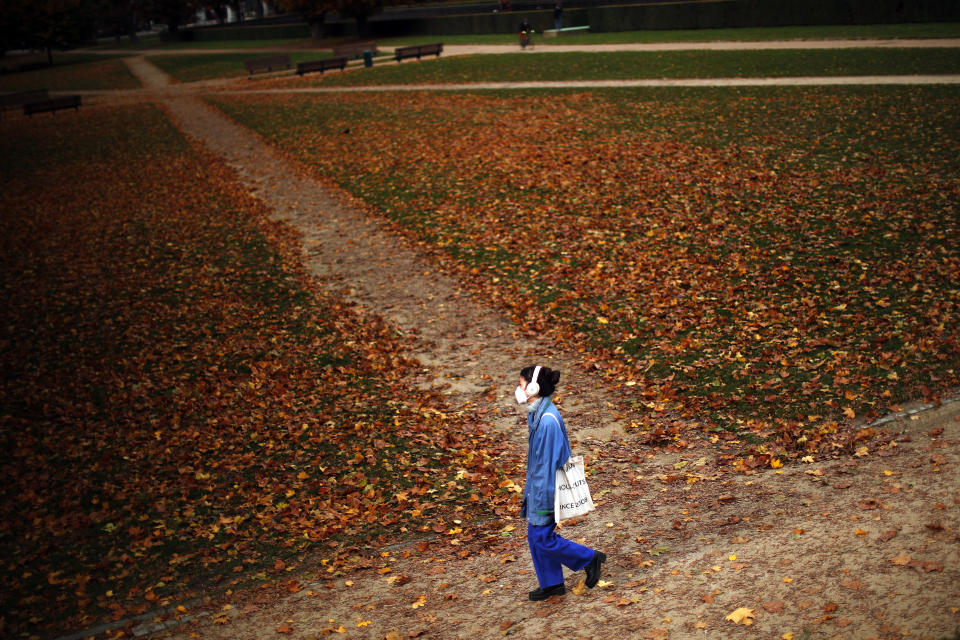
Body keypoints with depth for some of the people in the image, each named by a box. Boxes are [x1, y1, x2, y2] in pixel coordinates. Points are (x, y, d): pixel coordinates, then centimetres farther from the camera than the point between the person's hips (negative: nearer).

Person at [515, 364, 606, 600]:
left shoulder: (548, 420, -27)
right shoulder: (535, 413, 3)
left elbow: (549, 462, -24)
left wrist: (542, 500, -20)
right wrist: (530, 491, 21)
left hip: (546, 487, -9)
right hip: (537, 483, 9)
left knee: (542, 538, 1)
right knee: (535, 537, 15)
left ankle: (590, 559, 16)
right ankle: (551, 584, 28)